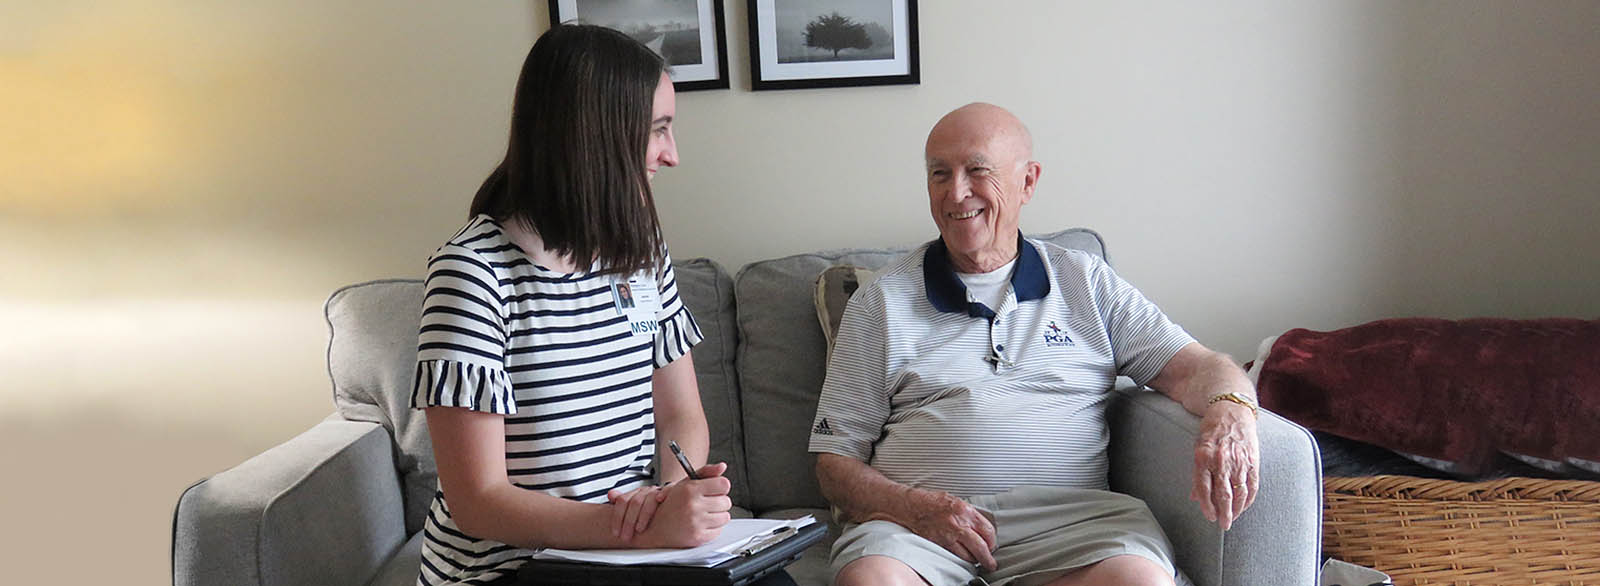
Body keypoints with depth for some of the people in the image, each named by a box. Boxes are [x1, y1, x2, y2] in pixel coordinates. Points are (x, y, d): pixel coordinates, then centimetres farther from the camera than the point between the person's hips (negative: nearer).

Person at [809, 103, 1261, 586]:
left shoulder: (1085, 281, 18)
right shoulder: (881, 302, 13)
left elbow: (1193, 366, 10)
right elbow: (835, 461, 9)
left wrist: (1229, 411, -16)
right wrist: (915, 507, -12)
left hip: (1067, 511, 3)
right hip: (913, 518, -2)